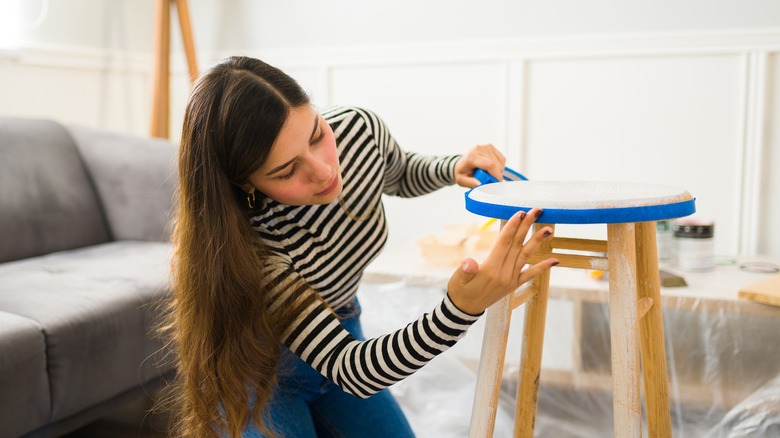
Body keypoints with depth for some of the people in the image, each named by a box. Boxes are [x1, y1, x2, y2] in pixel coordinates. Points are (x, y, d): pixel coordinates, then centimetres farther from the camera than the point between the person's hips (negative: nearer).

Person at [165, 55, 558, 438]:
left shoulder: (360, 130, -21)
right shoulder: (248, 248, -38)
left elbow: (399, 175, 6)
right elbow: (352, 372, -36)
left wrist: (454, 168, -17)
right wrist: (461, 309, -51)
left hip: (340, 334, 5)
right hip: (260, 374, -5)